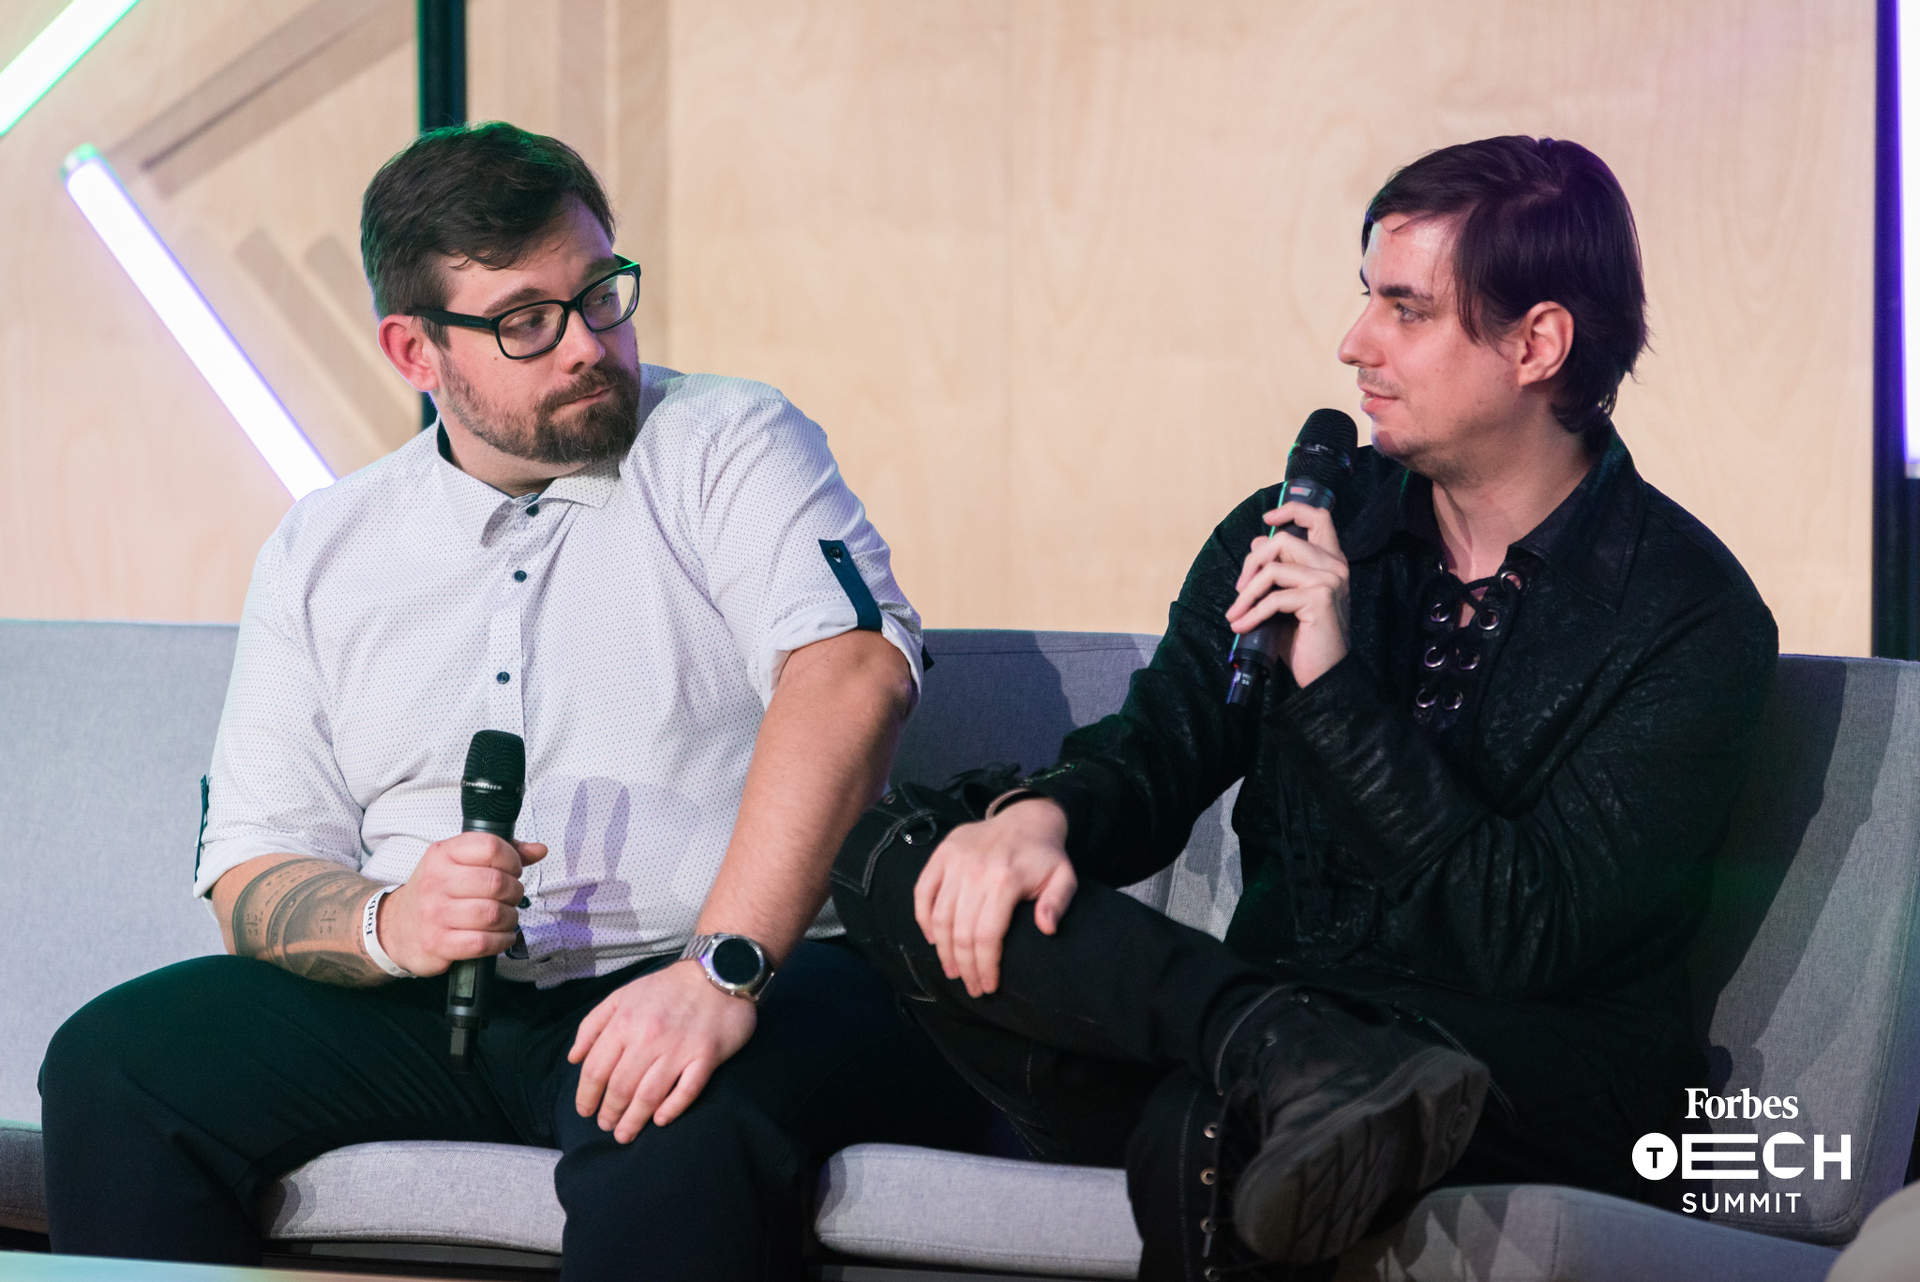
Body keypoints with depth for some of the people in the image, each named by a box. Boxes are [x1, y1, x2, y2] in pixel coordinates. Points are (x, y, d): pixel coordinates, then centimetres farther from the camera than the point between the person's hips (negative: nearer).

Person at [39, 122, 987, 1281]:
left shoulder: (729, 446, 3)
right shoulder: (323, 554, 16)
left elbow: (851, 673, -16)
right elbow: (257, 871, 13)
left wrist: (722, 968, -29)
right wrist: (388, 924, -13)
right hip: (429, 1008, 5)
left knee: (680, 1148, -39)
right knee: (113, 1067, -15)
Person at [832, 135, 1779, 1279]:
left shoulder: (1694, 615, -5)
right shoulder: (1292, 531, 12)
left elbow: (1540, 937, -14)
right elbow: (1158, 747, 12)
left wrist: (1339, 689, -17)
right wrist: (1041, 816, -13)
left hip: (1540, 1090, -9)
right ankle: (1287, 1064, -33)